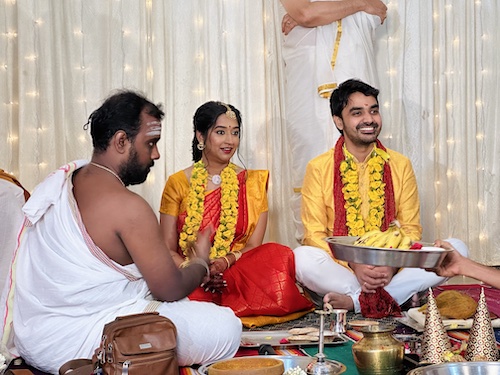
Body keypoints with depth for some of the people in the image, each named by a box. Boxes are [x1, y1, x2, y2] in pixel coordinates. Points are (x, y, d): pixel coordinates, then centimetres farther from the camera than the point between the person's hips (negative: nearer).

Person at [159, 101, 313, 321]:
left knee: (280, 255, -28)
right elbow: (167, 249, 3)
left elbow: (254, 245, 5)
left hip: (238, 275, 3)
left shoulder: (252, 182, 12)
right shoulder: (178, 184, 7)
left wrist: (227, 261, -16)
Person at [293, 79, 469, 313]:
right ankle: (397, 295, -20)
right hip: (340, 269, -3)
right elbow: (315, 234, -4)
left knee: (456, 248, -19)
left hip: (390, 271, 3)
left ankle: (355, 300, -24)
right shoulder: (318, 169, 1)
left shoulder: (400, 165, 8)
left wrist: (392, 266, -16)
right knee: (302, 258, -33)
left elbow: (411, 230, 5)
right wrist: (354, 265, -20)